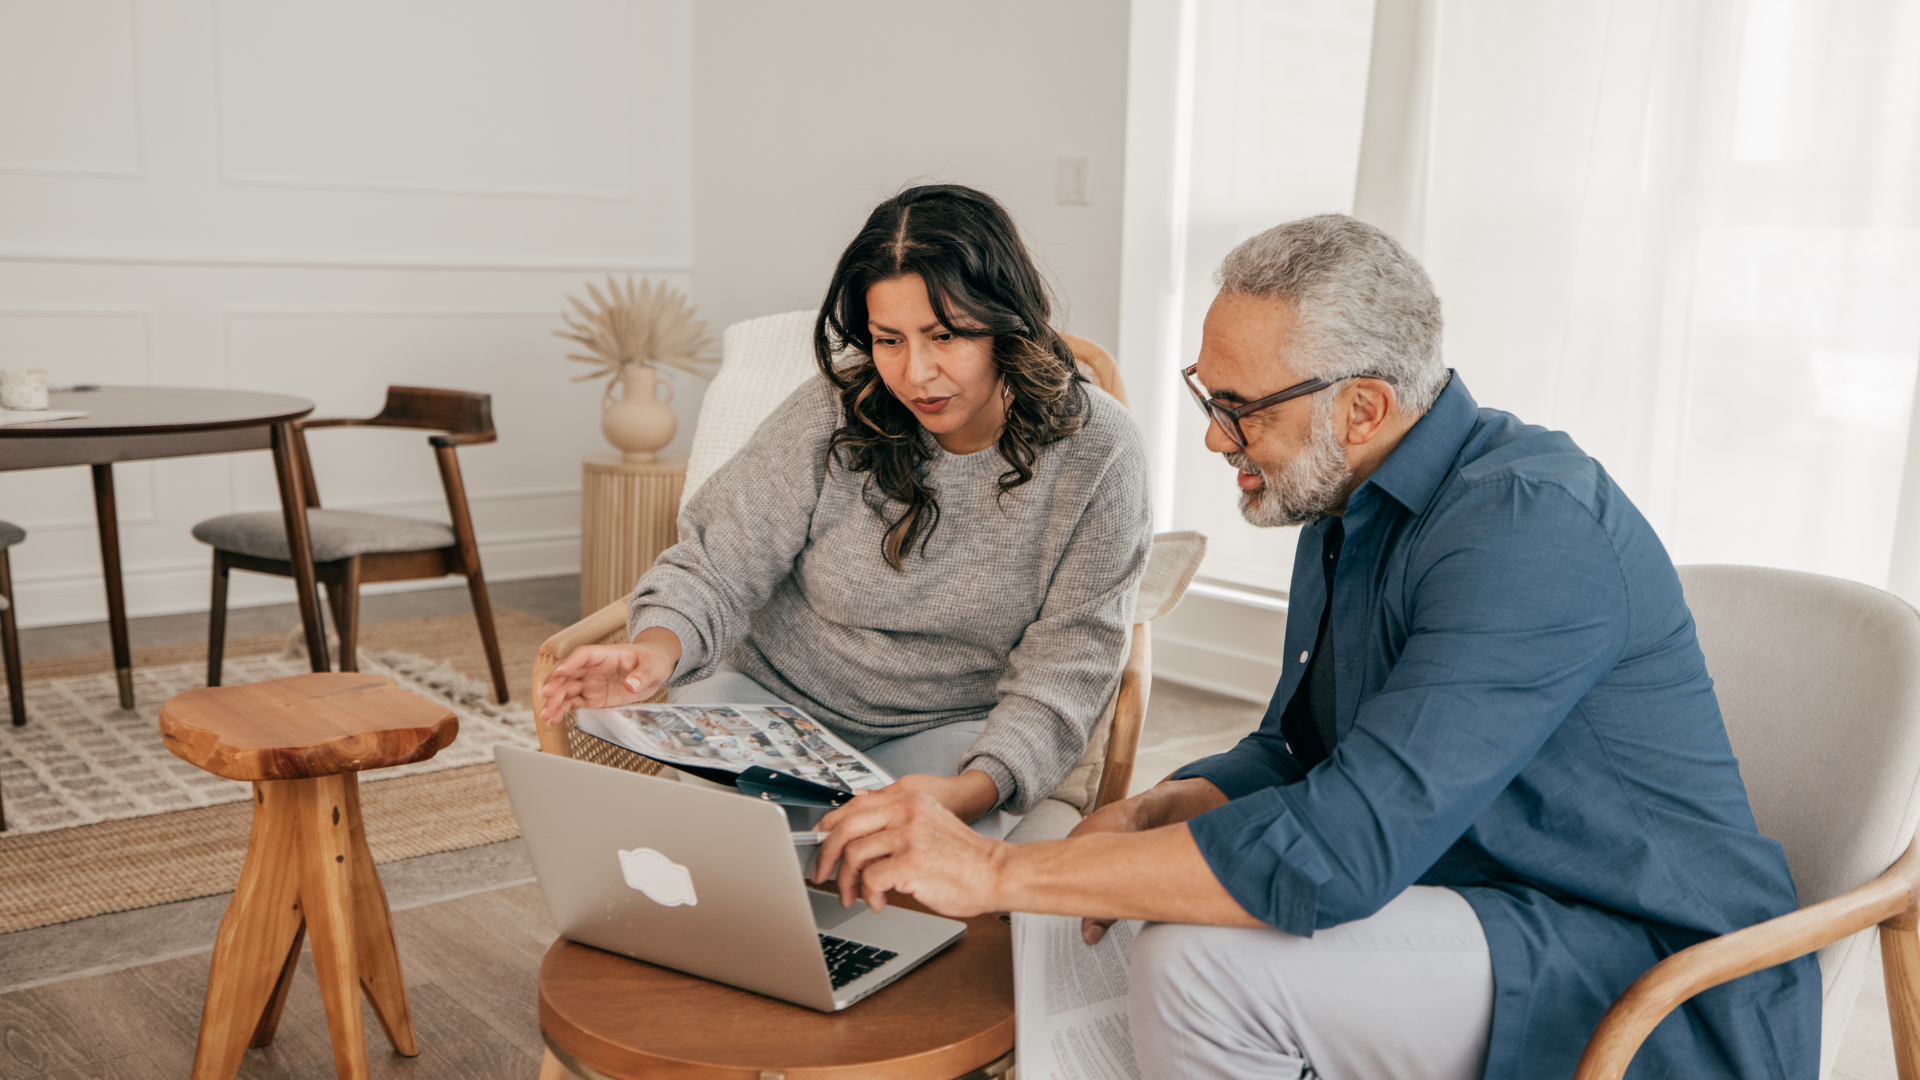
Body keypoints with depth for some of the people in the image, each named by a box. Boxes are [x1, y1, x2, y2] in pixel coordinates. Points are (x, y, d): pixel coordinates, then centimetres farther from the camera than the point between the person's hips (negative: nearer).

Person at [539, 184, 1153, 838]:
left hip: (949, 729, -1)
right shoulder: (837, 414, -12)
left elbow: (1066, 665, -14)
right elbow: (721, 563, -8)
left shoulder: (1095, 452, -13)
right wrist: (658, 650, -32)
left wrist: (975, 790, -32)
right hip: (771, 694, 2)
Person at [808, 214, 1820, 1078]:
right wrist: (1151, 812, -8)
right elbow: (1292, 754, 14)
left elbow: (1342, 850, -33)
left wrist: (996, 870, -30)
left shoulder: (1526, 526, -26)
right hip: (1485, 910, 9)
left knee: (1197, 963, -26)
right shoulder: (1346, 508, 6)